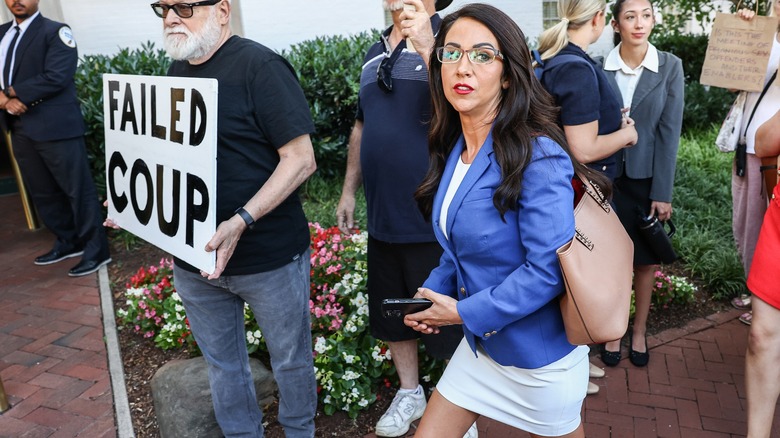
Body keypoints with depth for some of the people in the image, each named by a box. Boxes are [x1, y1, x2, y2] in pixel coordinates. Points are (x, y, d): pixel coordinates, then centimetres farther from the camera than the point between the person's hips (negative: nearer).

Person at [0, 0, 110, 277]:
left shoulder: (55, 32, -6)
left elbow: (55, 78, -17)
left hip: (55, 126, -8)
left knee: (78, 190, -3)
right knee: (42, 192, 15)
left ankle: (96, 251, 6)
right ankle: (68, 242, 29)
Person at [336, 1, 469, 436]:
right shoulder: (376, 52, 12)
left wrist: (428, 48, -25)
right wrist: (349, 189, 17)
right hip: (383, 216, 7)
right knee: (392, 314, 19)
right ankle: (410, 392, 41)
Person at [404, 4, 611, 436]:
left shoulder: (538, 157, -24)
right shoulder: (453, 149, 1)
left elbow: (549, 269, -26)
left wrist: (466, 313, -20)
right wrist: (433, 294, -3)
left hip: (539, 354, -6)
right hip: (480, 344, 7)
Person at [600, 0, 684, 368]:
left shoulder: (670, 67, -3)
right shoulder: (599, 69, -3)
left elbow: (670, 131, -6)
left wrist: (662, 193, -9)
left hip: (648, 178, 0)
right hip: (608, 177, 0)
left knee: (646, 259, 11)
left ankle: (640, 331, 29)